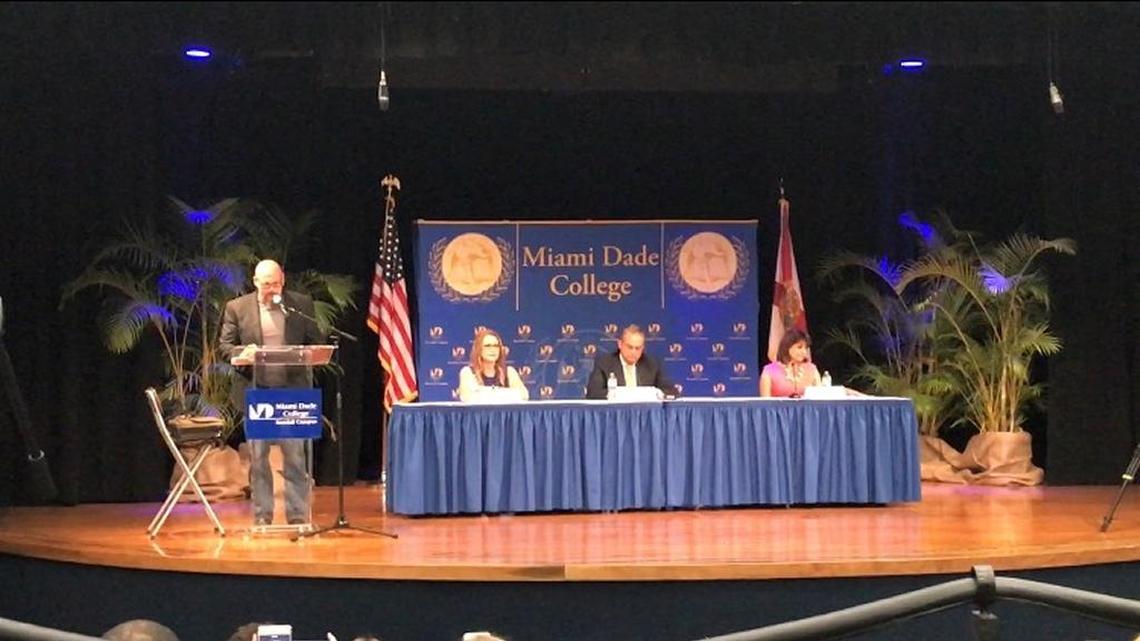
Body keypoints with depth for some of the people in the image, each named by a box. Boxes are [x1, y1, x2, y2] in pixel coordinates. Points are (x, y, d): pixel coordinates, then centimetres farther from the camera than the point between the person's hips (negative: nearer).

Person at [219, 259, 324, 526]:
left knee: (295, 456, 0)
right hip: (255, 392, 0)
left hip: (292, 391, 0)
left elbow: (317, 343, 9)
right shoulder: (236, 308, 4)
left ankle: (298, 516, 7)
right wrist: (242, 353, -15)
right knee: (257, 457, 5)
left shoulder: (302, 304, 6)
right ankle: (262, 517, 12)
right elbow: (225, 345, 5)